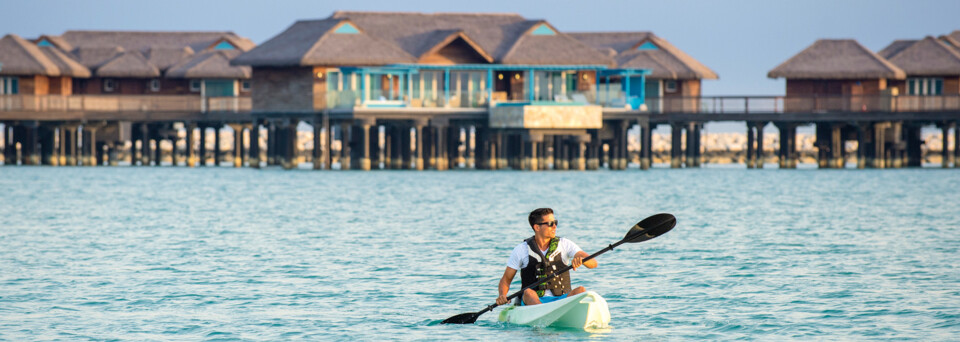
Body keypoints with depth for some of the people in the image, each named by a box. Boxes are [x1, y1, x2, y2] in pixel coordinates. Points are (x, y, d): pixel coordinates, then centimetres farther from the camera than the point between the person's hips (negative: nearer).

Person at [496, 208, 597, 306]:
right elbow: (506, 279, 10)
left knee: (580, 290, -27)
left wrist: (581, 260, -27)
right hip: (532, 302, -1)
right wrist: (503, 296, -12)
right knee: (528, 293, -34)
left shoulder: (565, 245, 7)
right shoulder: (521, 250, 5)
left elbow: (593, 263, -3)